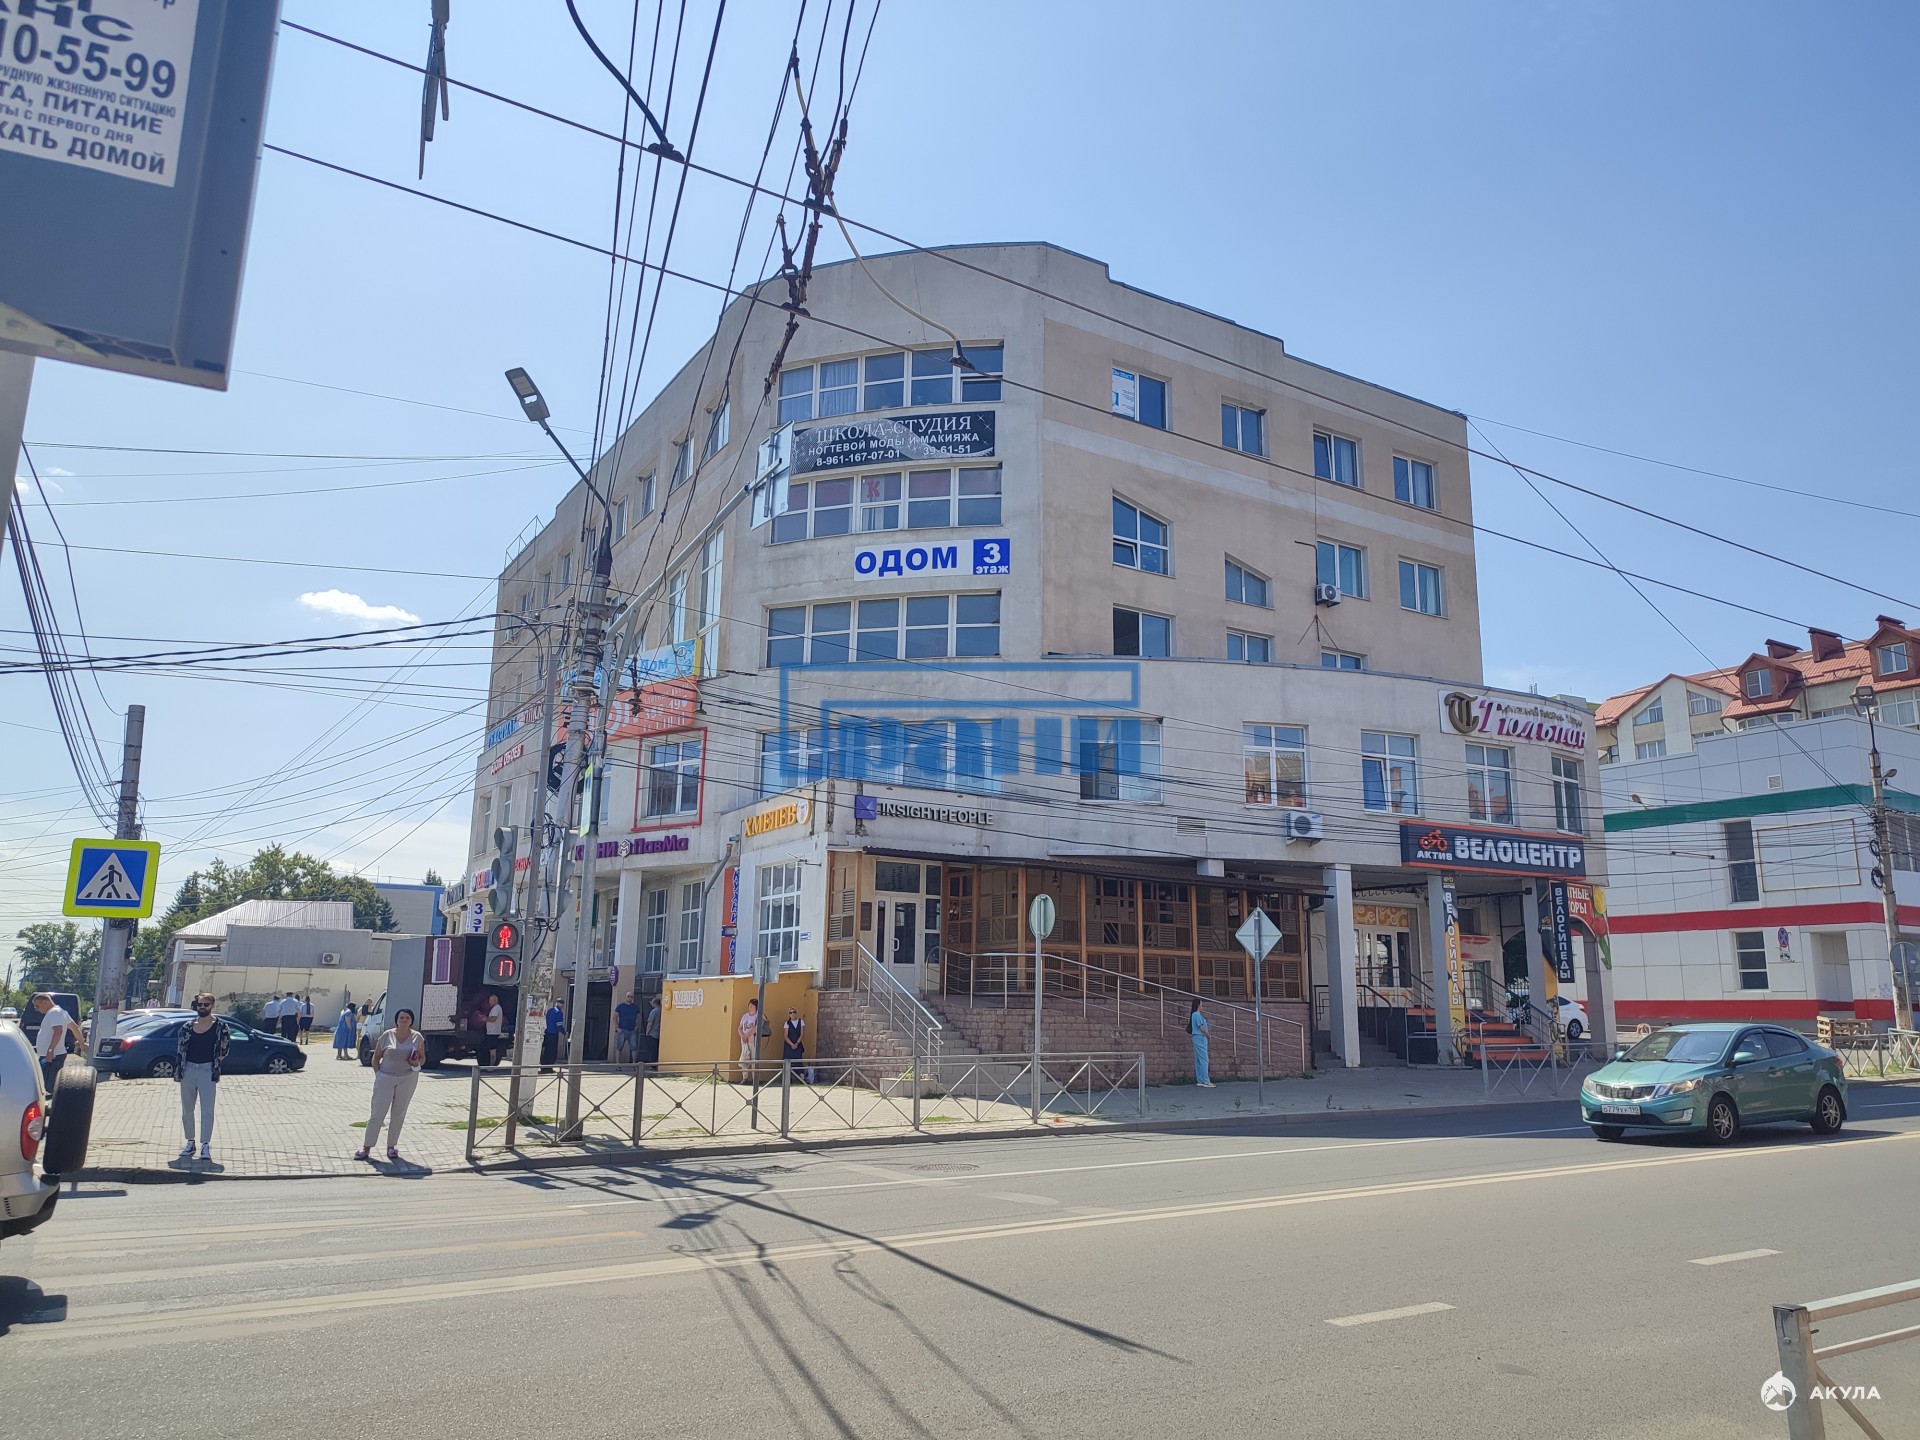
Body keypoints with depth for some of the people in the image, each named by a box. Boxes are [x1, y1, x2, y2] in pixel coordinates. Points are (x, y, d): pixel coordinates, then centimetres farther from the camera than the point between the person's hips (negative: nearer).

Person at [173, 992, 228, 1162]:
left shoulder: (220, 1026, -2)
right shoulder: (188, 1026, 6)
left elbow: (224, 1050, 4)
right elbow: (179, 1048, 8)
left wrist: (216, 1066, -1)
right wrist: (178, 1071, 0)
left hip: (207, 1070, -4)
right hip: (188, 1069, 4)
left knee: (207, 1110, -7)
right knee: (187, 1109, 11)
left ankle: (205, 1145, -3)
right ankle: (190, 1142, 23)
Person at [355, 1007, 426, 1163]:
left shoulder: (417, 1037, 2)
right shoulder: (387, 1036, -1)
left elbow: (423, 1058, 9)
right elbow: (376, 1057, 6)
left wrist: (417, 1062, -13)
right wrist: (378, 1074, -4)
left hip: (408, 1079, 1)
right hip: (386, 1078, -1)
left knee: (399, 1114, 8)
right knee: (377, 1113, -2)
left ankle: (391, 1146, 19)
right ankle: (367, 1147, 5)